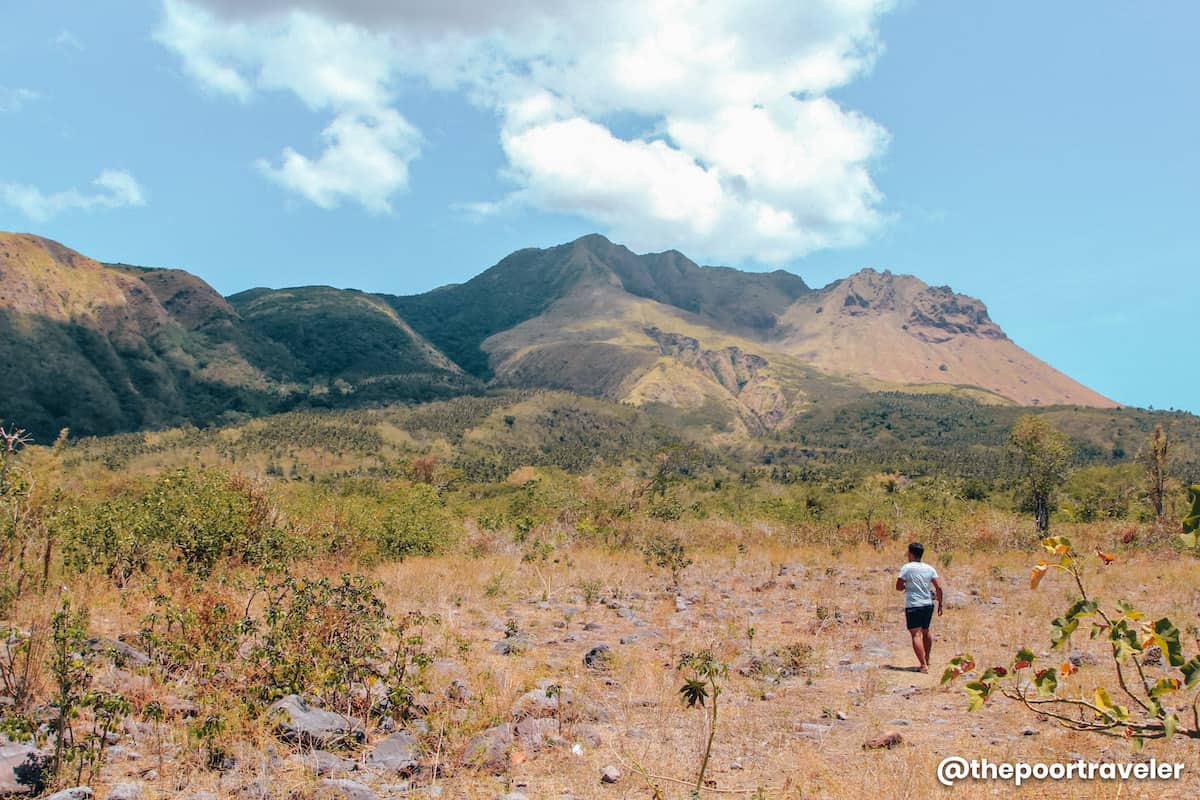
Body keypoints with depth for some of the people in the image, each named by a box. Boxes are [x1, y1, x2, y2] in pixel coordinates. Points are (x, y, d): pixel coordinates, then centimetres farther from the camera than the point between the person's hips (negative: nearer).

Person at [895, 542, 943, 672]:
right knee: (925, 632, 23)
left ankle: (923, 665, -17)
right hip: (928, 604, 6)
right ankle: (927, 660, 38)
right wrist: (940, 604, 10)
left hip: (913, 606, -6)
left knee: (916, 635, -7)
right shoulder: (929, 568, 7)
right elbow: (939, 587, 3)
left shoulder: (907, 568, -8)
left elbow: (898, 587, -6)